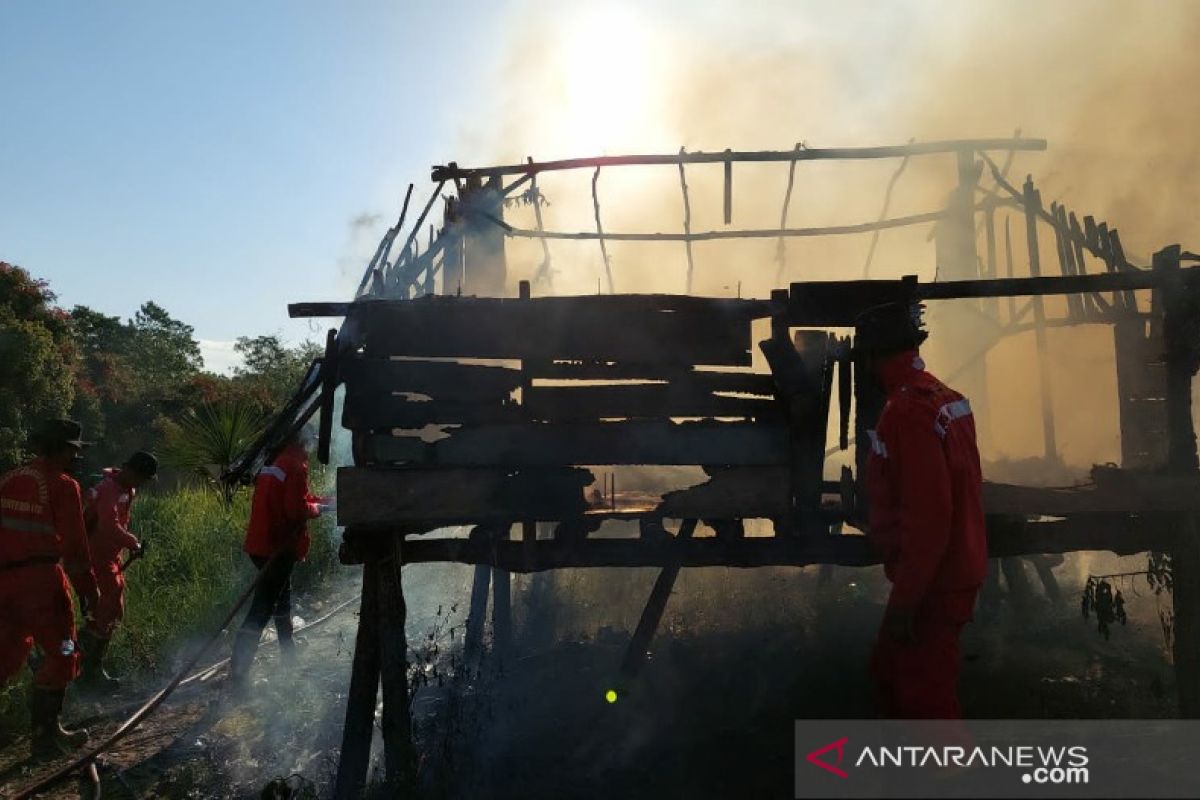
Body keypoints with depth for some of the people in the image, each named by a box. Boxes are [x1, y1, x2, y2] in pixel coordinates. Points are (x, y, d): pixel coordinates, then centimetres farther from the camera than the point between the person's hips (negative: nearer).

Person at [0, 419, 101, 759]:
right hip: (40, 578, -6)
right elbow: (75, 544, -11)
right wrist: (88, 588, -4)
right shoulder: (62, 485, -10)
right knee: (61, 654, 6)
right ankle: (45, 734, 9)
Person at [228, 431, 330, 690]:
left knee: (282, 595, 25)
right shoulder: (295, 467, -16)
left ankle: (288, 654, 41)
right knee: (262, 608, -8)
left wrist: (323, 501, 21)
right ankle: (238, 670, -11)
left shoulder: (273, 463, 12)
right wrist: (318, 508, -3)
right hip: (278, 548, -10)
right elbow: (297, 509, -22)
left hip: (262, 543, 10)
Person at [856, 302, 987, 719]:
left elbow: (927, 517, -27)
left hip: (933, 584, -10)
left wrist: (904, 601, -21)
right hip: (955, 569, 10)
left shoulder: (907, 411, -23)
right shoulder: (946, 397, 6)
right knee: (889, 670, 23)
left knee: (926, 698, 4)